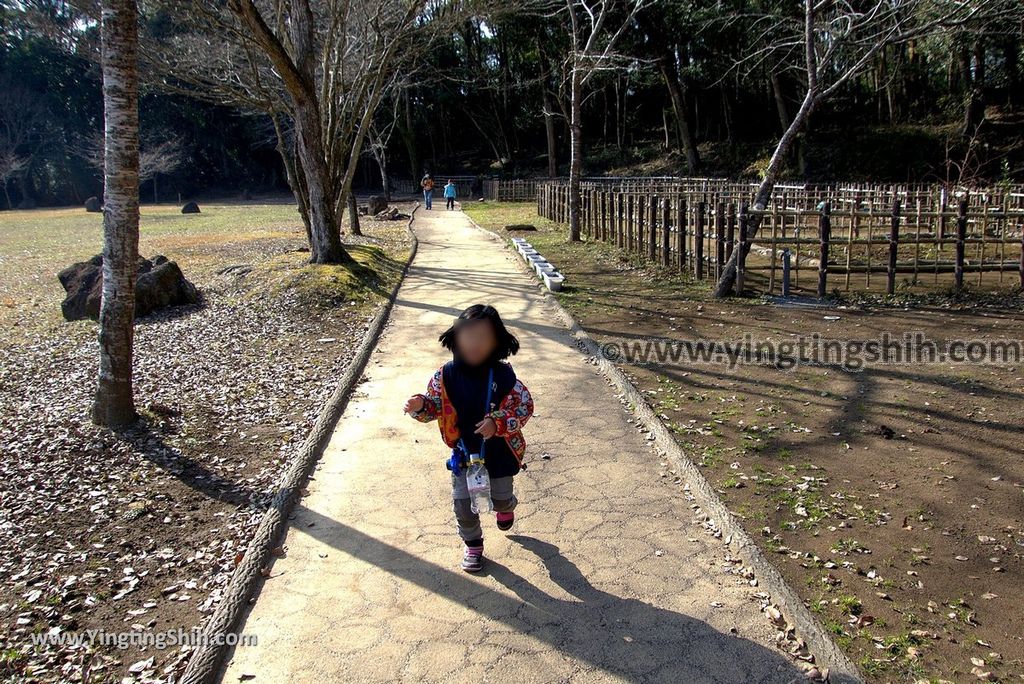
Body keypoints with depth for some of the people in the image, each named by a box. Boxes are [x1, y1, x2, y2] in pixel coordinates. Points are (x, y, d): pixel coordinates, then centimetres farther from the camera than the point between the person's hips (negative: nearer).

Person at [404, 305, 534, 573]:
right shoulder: (446, 375, -15)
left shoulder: (503, 375, -21)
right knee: (463, 503, 8)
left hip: (498, 452, -1)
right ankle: (472, 543, 37)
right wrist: (420, 407, -23)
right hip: (463, 453, 1)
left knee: (500, 497, 21)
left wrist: (498, 422, -28)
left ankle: (505, 507, 60)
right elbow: (435, 405, -1)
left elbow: (524, 405, -14)